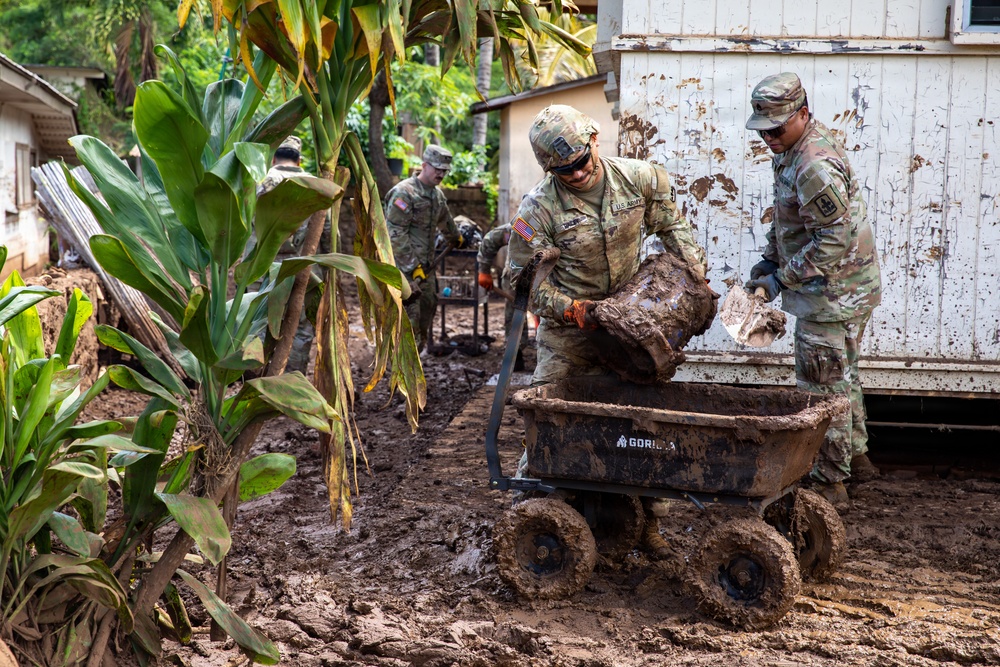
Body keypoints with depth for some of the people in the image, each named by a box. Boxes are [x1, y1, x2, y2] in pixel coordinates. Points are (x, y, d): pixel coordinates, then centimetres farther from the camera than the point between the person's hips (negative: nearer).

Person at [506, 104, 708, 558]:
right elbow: (523, 277, -12)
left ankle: (646, 520, 17)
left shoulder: (639, 179, -8)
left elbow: (671, 225, 9)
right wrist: (572, 309, -23)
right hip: (567, 333, -3)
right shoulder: (539, 207, -17)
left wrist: (695, 274, -2)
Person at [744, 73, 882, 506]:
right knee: (842, 375, 22)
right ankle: (856, 457, 37)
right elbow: (787, 218, 18)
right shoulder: (793, 149, 6)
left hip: (833, 292, -11)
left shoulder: (815, 167, -27)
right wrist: (770, 260, 10)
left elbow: (833, 240, -27)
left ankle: (830, 482, 9)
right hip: (843, 288, 11)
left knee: (823, 386, -1)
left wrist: (783, 278, -22)